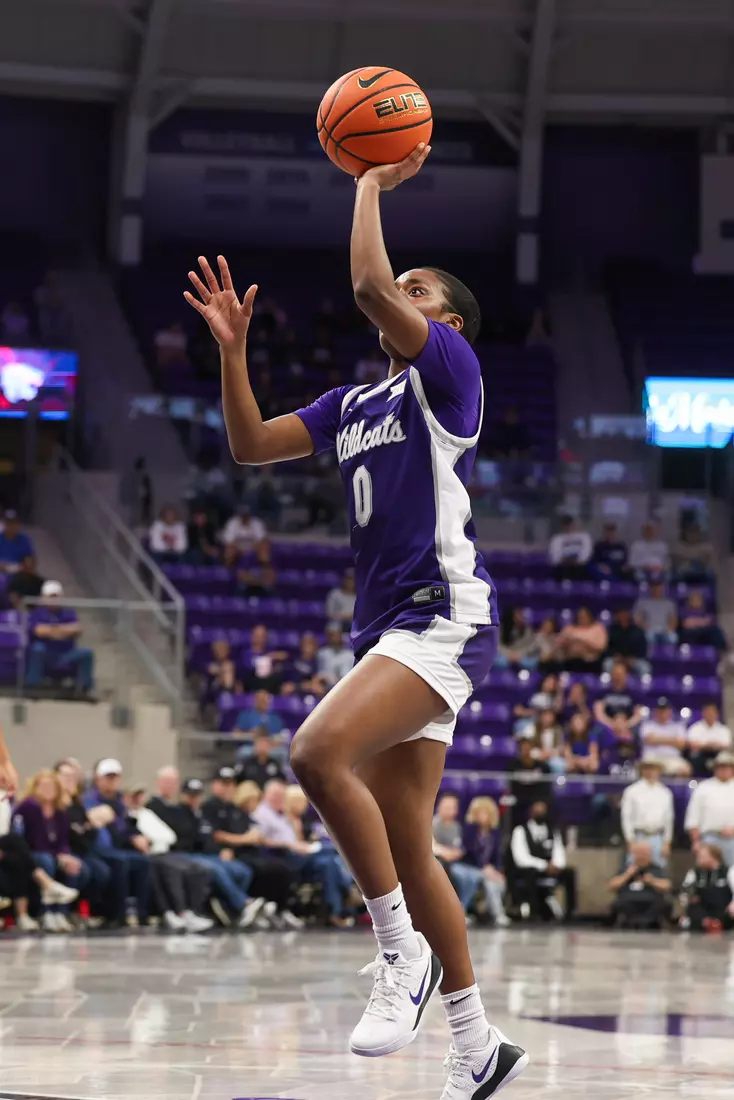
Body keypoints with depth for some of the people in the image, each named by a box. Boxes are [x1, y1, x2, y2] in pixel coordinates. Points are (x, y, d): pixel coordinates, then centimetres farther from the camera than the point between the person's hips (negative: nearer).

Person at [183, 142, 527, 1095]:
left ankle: (401, 948, -16)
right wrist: (233, 347, 10)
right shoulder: (352, 403, 21)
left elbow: (369, 285, -17)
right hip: (388, 625, 9)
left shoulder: (449, 370, -2)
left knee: (320, 751, -29)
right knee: (405, 849, 8)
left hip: (445, 618, -9)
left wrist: (374, 183, -4)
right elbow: (250, 445, 20)